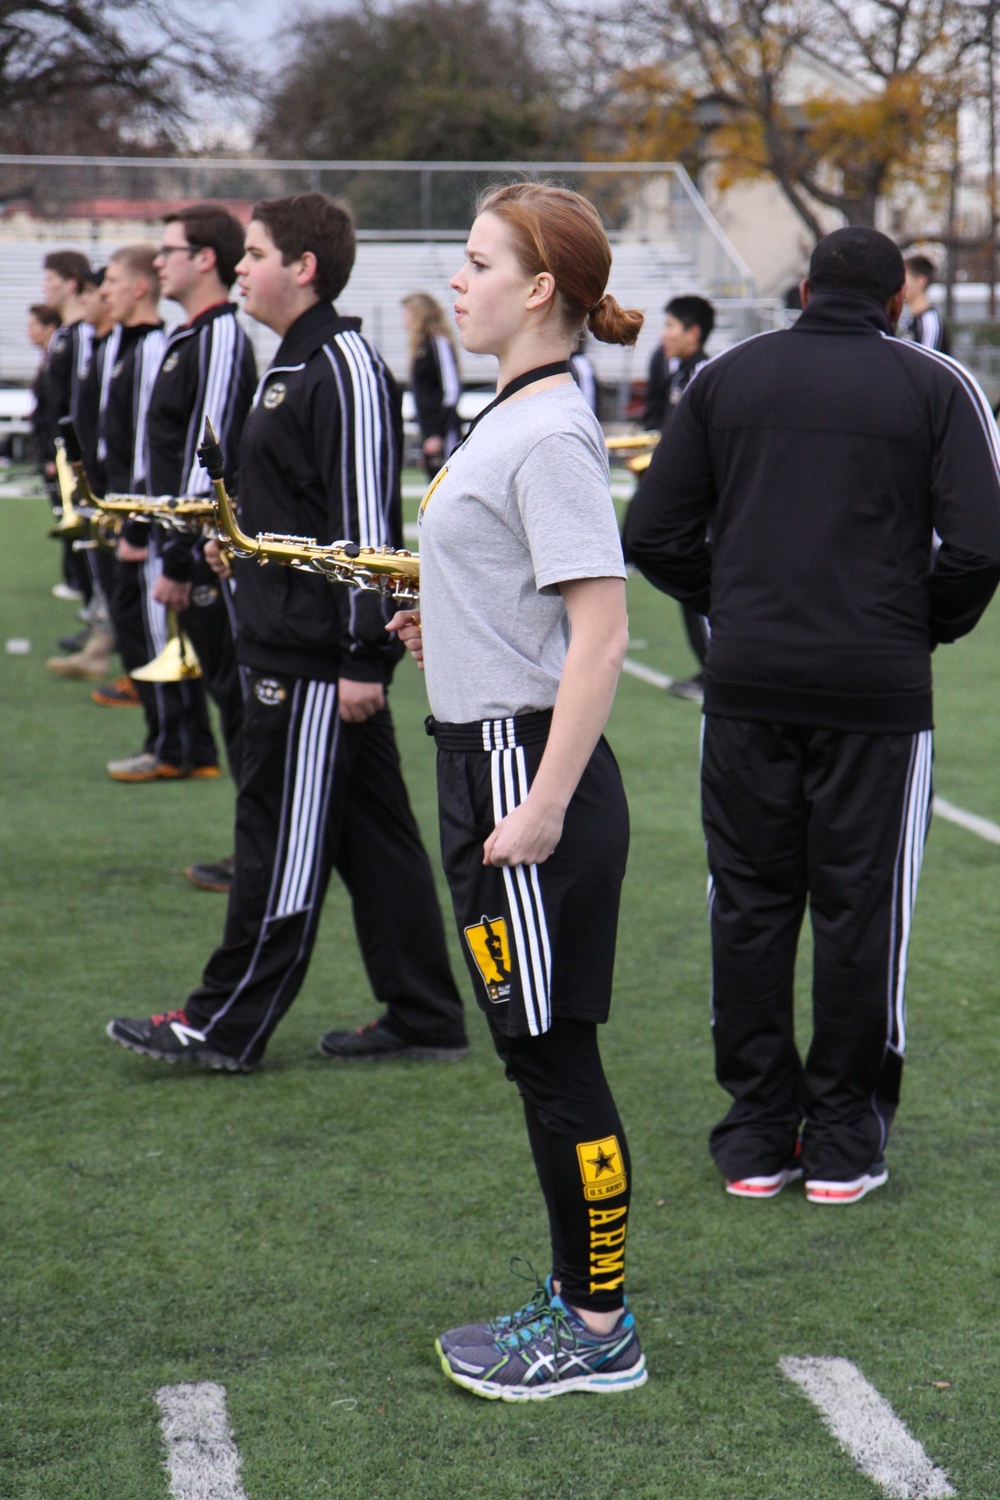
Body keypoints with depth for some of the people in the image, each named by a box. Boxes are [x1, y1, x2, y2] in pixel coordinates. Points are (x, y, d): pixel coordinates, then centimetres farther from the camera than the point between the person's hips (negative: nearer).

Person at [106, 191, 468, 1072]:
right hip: (290, 644, 10)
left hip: (322, 656, -10)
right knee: (373, 833, 12)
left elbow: (366, 518, -20)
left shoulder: (347, 370, -15)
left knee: (286, 839, -1)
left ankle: (227, 1026, 6)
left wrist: (362, 655, -21)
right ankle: (425, 1019, 19)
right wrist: (242, 540, 14)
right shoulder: (293, 366, 16)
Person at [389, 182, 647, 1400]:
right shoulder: (509, 417, 13)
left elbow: (603, 631, -22)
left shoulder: (551, 436, -17)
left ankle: (599, 1333, 10)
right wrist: (446, 622, 12)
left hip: (528, 765, -10)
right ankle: (578, 1293, 27)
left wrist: (545, 807, -24)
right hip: (486, 759, 10)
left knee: (554, 1057, -1)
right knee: (536, 1056, 16)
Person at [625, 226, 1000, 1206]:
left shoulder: (726, 377, 8)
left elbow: (653, 534, 4)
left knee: (748, 905, 9)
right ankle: (843, 1142, 11)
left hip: (747, 686, 2)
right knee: (859, 909, 5)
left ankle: (758, 1135, 14)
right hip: (876, 692, -2)